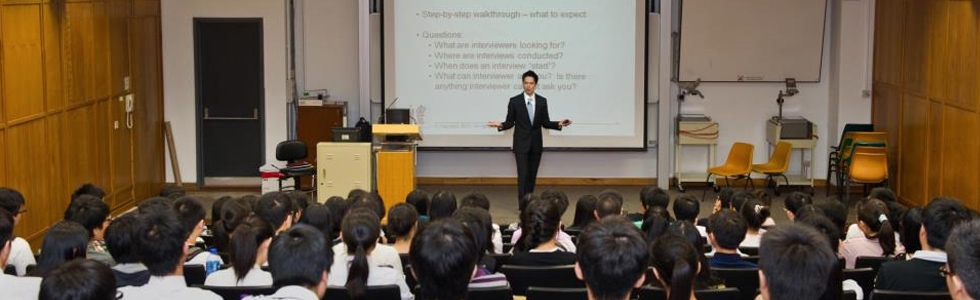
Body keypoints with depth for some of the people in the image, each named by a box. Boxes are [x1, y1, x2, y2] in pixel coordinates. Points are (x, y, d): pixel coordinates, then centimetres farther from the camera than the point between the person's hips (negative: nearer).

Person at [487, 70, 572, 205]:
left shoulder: (542, 101, 4)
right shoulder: (514, 101, -3)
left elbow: (545, 122, 6)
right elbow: (510, 122, 0)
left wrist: (558, 124, -9)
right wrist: (501, 125, -20)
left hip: (536, 143, 3)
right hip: (521, 143, -3)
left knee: (532, 175, 8)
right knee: (523, 174, -9)